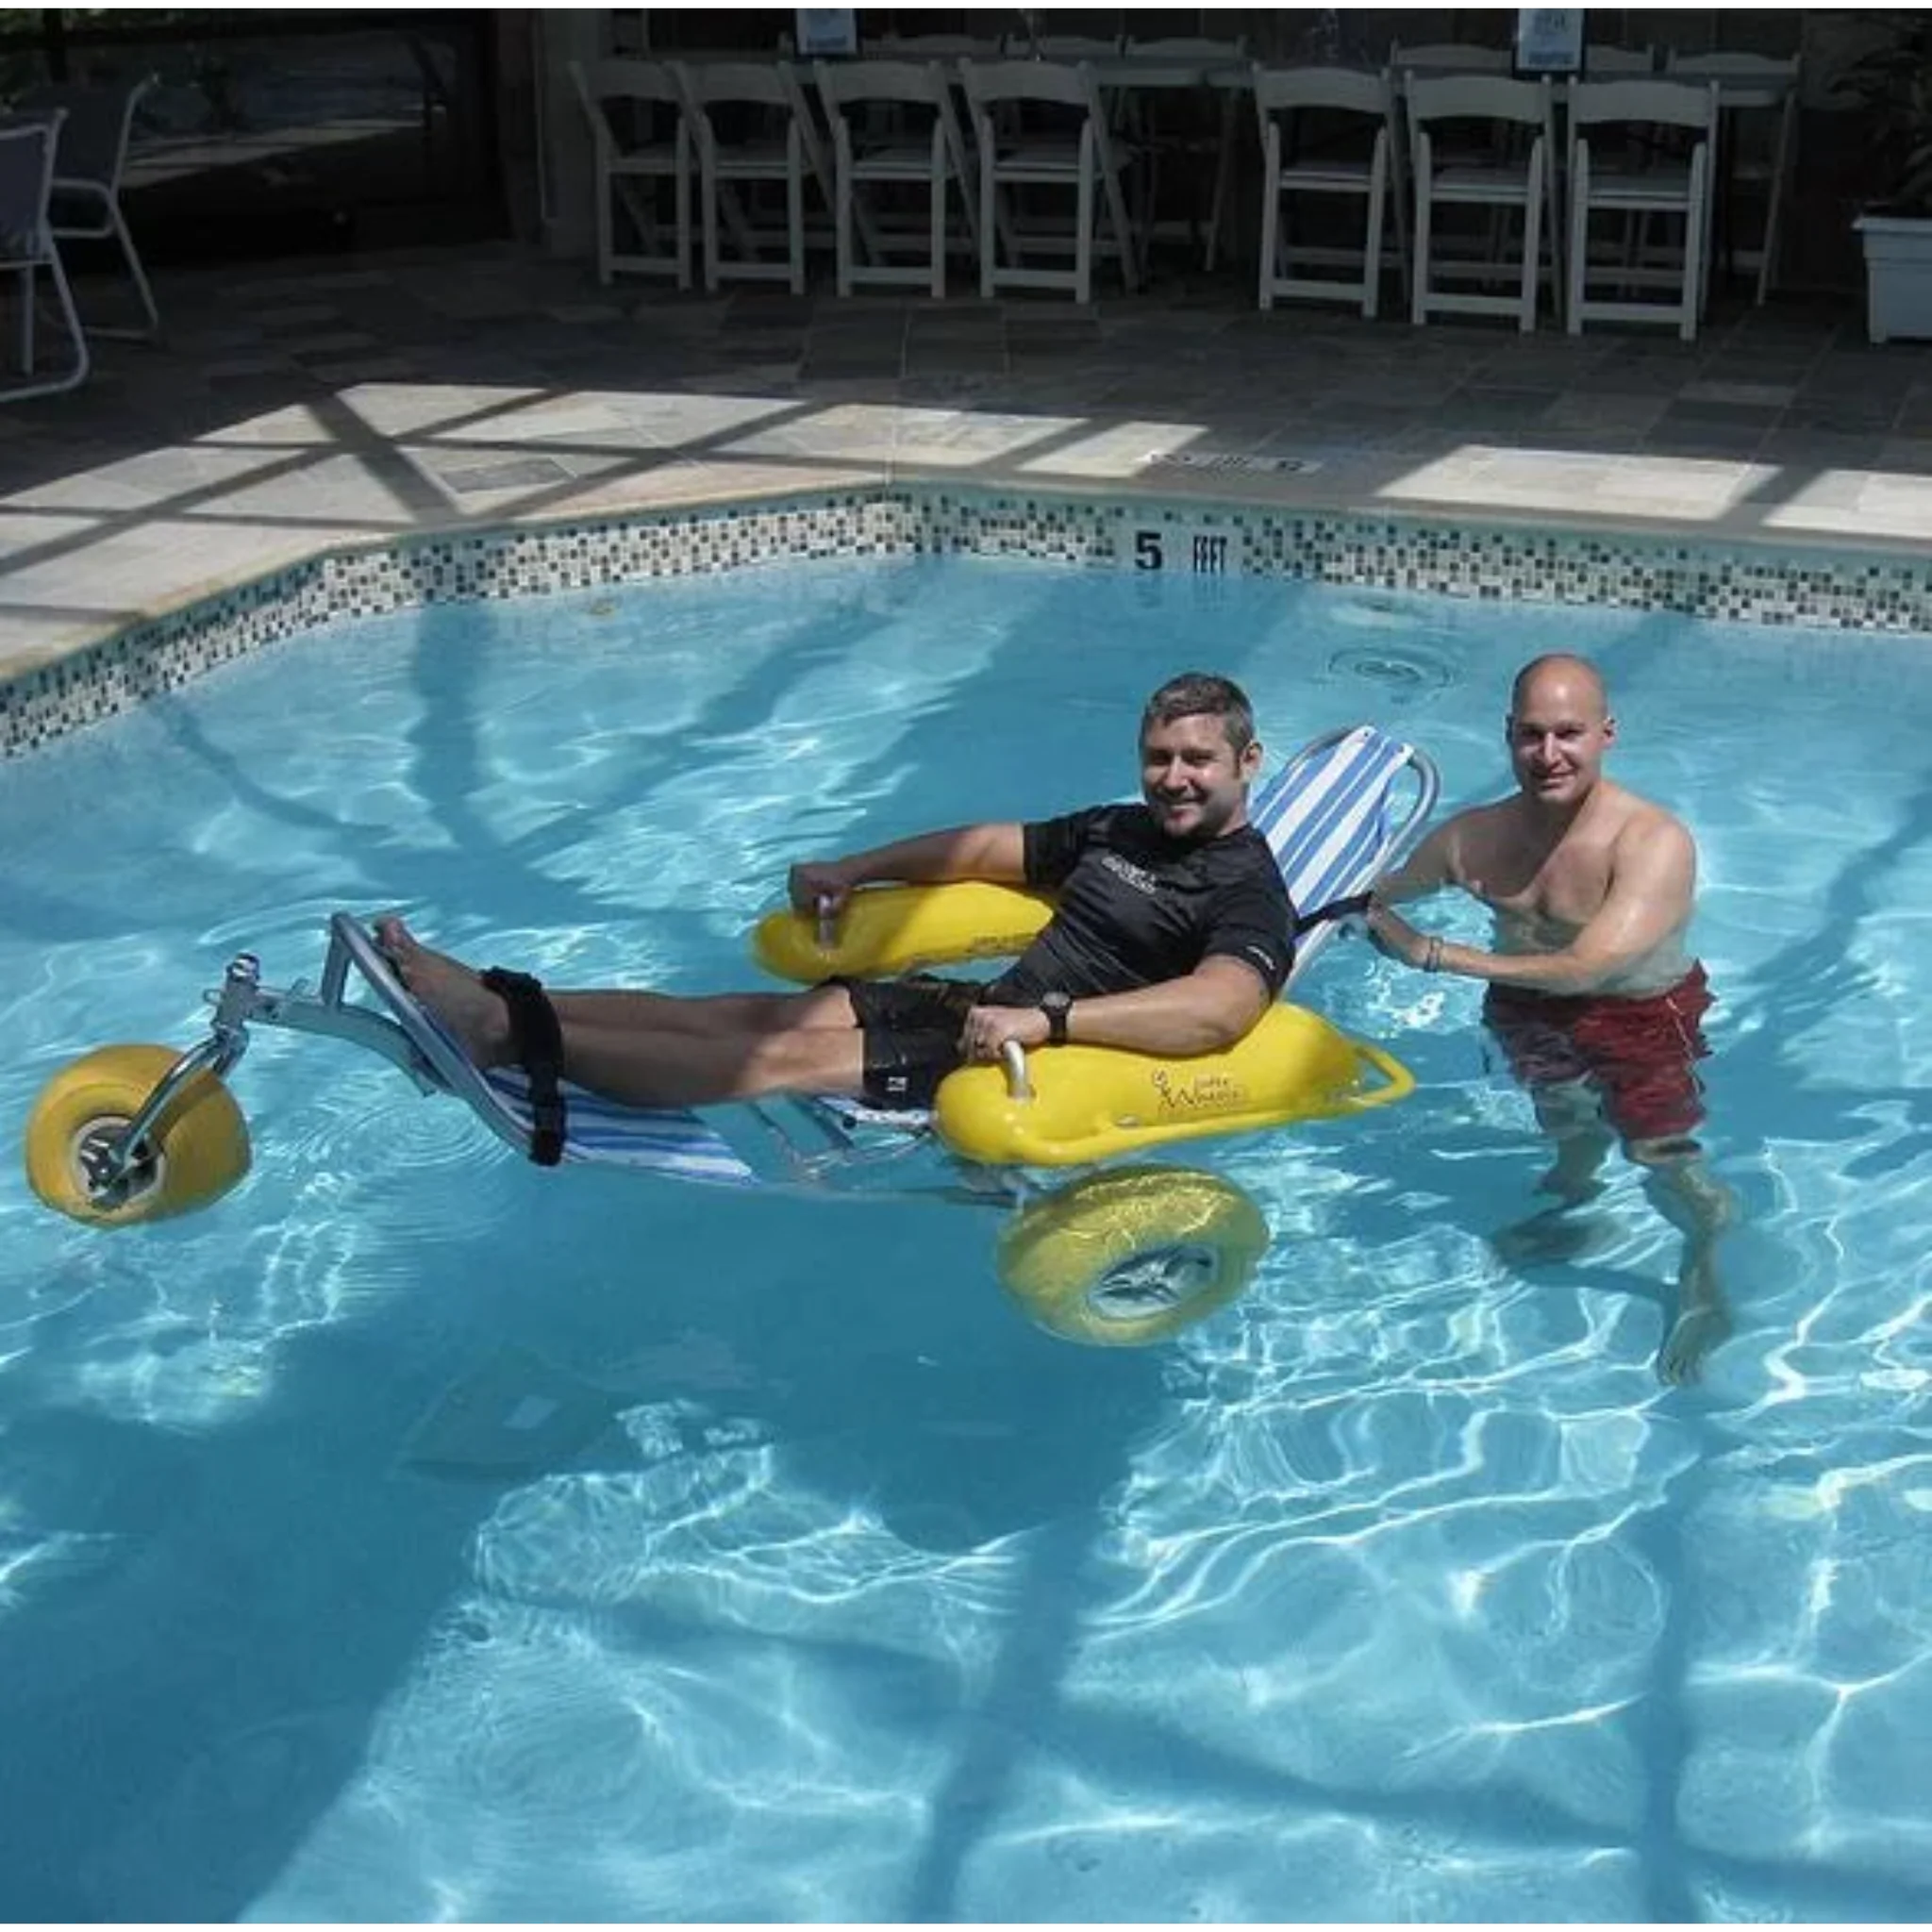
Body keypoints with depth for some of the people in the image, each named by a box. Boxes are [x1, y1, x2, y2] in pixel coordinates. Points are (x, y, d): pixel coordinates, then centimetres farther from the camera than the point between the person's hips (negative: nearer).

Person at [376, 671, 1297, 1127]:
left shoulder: (1249, 894, -9)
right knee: (734, 1013, -8)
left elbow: (1217, 1011, -29)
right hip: (985, 1007, 9)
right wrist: (854, 869, 19)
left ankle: (524, 1037, -33)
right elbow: (989, 846, 30)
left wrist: (1046, 1020, -36)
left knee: (789, 1058, -22)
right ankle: (498, 1003, -17)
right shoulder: (1118, 830, 19)